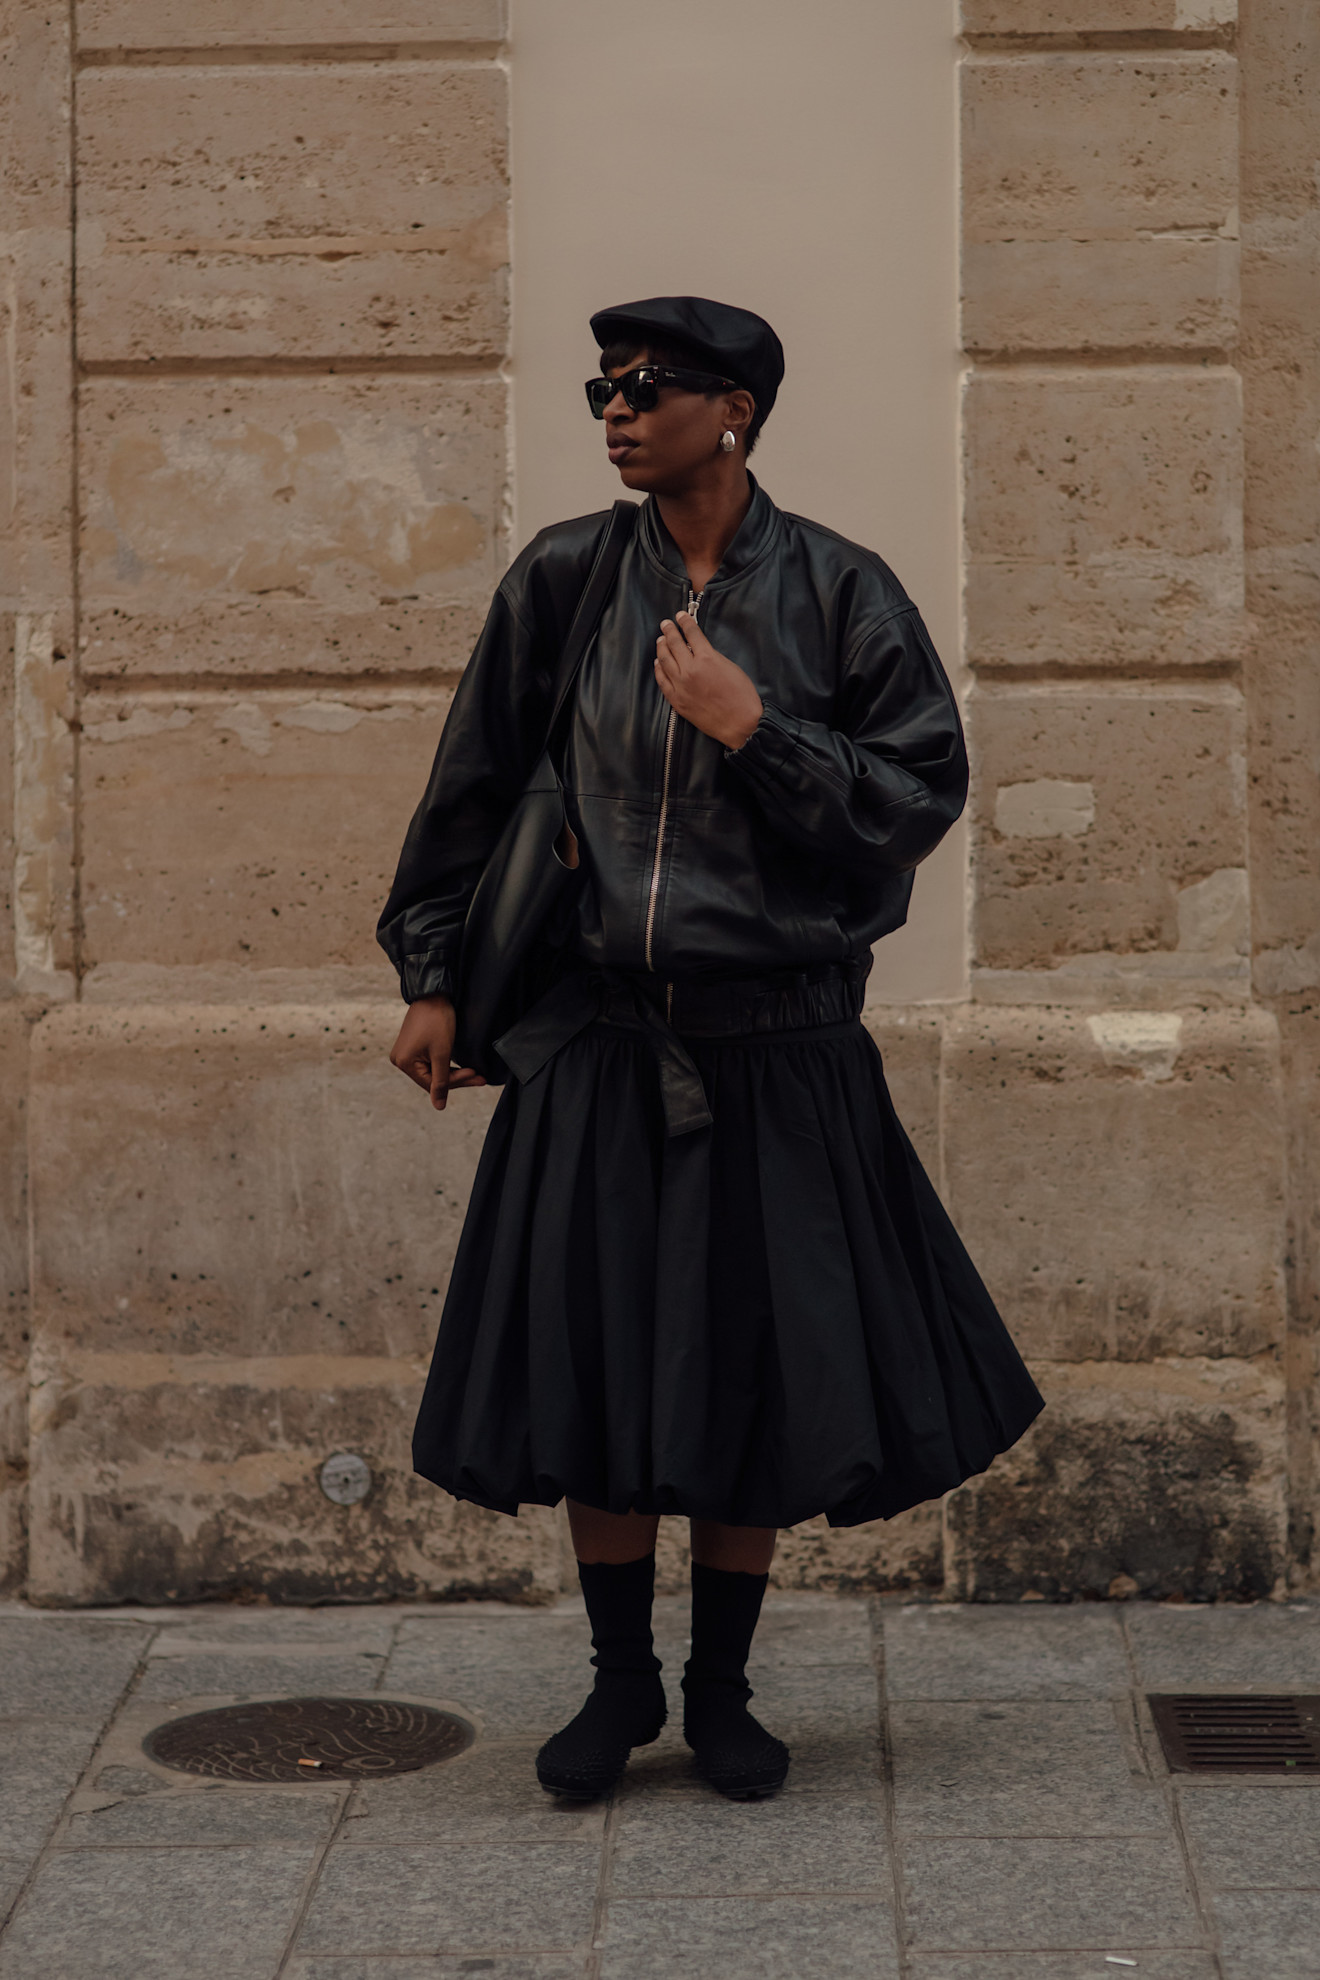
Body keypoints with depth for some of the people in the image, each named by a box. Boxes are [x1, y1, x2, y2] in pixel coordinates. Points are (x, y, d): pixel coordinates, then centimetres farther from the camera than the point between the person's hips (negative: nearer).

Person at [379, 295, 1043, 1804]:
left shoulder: (835, 590, -3)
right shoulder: (567, 578, 2)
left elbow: (922, 798, -5)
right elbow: (478, 780, 9)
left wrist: (755, 731, -15)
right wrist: (432, 974, 8)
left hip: (776, 1051, -1)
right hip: (599, 1042, 1)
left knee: (754, 1377, 5)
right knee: (592, 1372, 4)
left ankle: (720, 1693, 22)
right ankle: (620, 1683, 22)